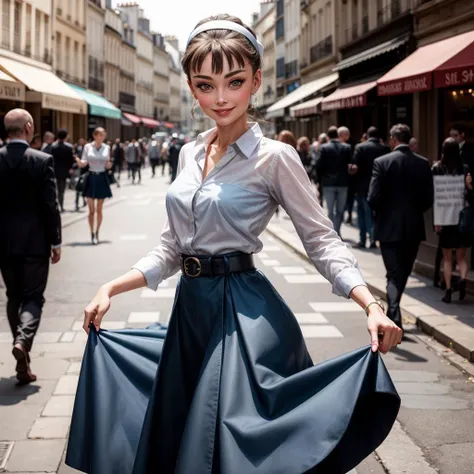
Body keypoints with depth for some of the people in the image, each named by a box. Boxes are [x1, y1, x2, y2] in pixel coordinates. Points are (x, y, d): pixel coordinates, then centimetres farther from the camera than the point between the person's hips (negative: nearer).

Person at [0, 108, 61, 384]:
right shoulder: (43, 160, -11)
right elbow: (50, 205, -10)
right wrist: (56, 242, -2)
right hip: (34, 240, -3)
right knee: (33, 297, 6)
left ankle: (23, 359, 21)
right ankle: (23, 340, -20)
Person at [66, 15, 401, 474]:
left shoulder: (274, 157, -9)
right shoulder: (190, 155, 9)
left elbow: (321, 239, -10)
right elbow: (171, 248, 13)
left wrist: (371, 305, -24)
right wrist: (111, 289, 7)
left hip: (245, 313, -6)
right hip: (191, 308, 7)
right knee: (180, 437, 16)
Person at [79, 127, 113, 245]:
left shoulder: (106, 148, 4)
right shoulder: (87, 147, -1)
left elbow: (107, 165, 9)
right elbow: (83, 163, -2)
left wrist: (109, 164, -13)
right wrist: (80, 162, -23)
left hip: (102, 178, 1)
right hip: (91, 178, -1)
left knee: (99, 209, 7)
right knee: (91, 210, -1)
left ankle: (97, 233, 18)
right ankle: (92, 234, 6)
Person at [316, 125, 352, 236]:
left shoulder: (324, 148, -7)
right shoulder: (347, 147, -2)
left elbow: (319, 166, -9)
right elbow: (350, 164, -3)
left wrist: (320, 179, 5)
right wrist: (348, 178, 10)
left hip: (328, 182, -1)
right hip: (343, 182, 1)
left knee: (331, 211, 7)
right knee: (340, 210, 11)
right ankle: (337, 231, 4)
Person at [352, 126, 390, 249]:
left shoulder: (360, 147, -7)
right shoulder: (385, 149, -1)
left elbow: (355, 166, -13)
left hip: (363, 185, -2)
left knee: (363, 212, 9)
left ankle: (363, 240, 10)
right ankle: (373, 239, 6)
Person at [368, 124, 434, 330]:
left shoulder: (382, 162, -10)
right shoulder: (423, 164, -2)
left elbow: (373, 199, -13)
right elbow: (428, 200, -2)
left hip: (389, 228, -3)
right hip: (414, 228, 3)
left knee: (394, 275, 1)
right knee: (403, 273, 18)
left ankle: (394, 320, -14)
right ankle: (392, 315, 33)